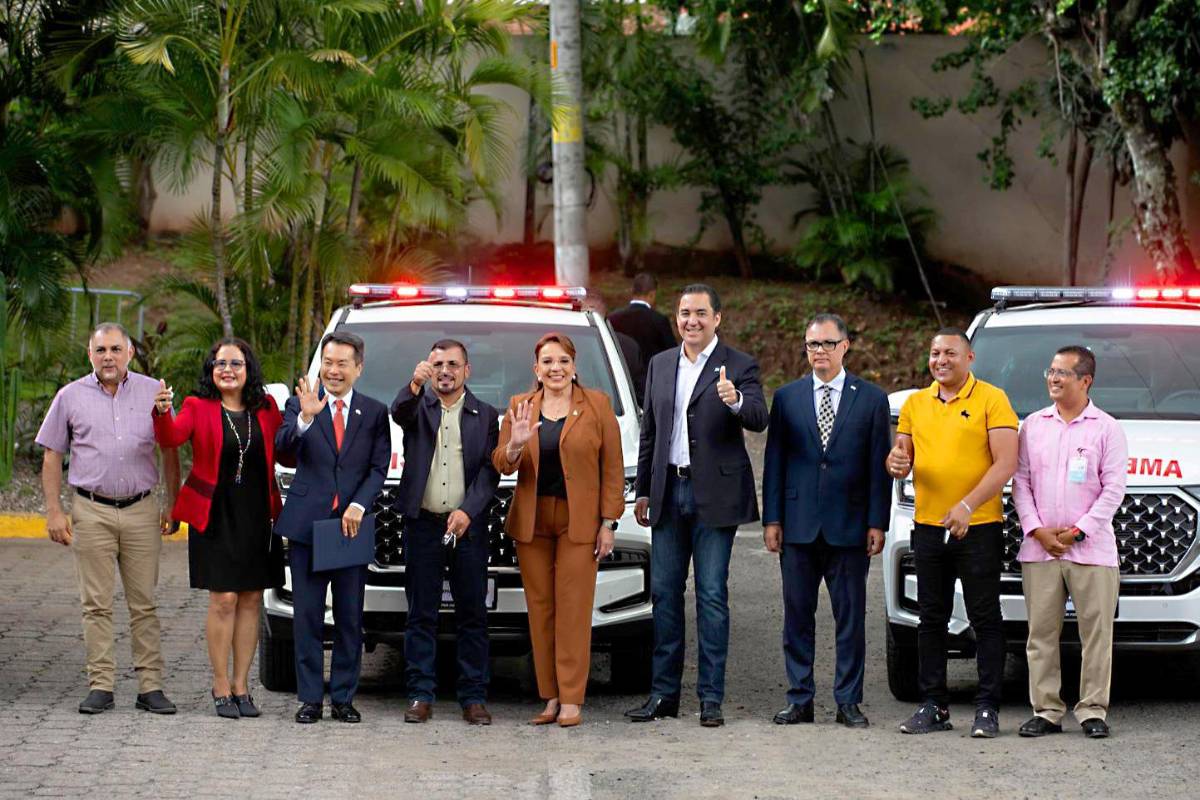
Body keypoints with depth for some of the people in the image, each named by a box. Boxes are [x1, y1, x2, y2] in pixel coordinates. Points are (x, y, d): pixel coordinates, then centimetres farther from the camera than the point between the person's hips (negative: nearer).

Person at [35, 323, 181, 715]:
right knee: (96, 605, -1)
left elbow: (170, 452, 13)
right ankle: (100, 687, 3)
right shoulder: (71, 397, 6)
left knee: (144, 604, 1)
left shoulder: (152, 392, 7)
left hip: (141, 510, 1)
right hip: (92, 513, 0)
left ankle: (150, 686, 4)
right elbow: (52, 456, 8)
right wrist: (54, 511, 0)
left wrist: (173, 506, 8)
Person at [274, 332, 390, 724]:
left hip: (352, 525, 1)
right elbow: (283, 447, -13)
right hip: (306, 524, -1)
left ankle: (344, 698, 12)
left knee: (350, 618, 5)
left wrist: (359, 505, -10)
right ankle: (310, 699, 6)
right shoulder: (300, 404, 3)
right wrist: (305, 419, -30)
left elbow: (379, 468, 4)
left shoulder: (374, 412, 9)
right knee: (307, 616, 1)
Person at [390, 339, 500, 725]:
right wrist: (415, 385, -38)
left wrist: (468, 511, -12)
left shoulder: (485, 416, 8)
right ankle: (420, 695, 6)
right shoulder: (418, 407, 7)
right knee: (421, 614, 2)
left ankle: (474, 697, 6)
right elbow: (399, 413, -17)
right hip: (423, 524, 0)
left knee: (472, 614, 2)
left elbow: (489, 471, 2)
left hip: (468, 526, 0)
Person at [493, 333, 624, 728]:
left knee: (573, 608, -5)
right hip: (531, 521, 3)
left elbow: (612, 467, 0)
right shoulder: (519, 407, 8)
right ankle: (550, 697, 8)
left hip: (578, 522, -3)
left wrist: (608, 523, -5)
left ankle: (571, 700, -4)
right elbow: (501, 464, 4)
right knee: (540, 608, 3)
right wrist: (515, 445, -18)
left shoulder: (597, 405, 0)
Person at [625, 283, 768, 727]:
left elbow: (759, 420, -18)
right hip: (669, 492, 5)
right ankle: (664, 693, 12)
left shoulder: (739, 367, -3)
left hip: (715, 495, -5)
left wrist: (736, 402, -39)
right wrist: (643, 490, 15)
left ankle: (711, 698, 1)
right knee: (664, 592, 7)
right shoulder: (660, 365, 12)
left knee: (712, 595, -2)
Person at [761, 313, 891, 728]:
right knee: (797, 616, 5)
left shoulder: (871, 398, 4)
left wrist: (877, 522, -4)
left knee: (850, 617, 2)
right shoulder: (787, 397, 8)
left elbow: (879, 465, 2)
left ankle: (848, 701, 8)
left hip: (848, 526, -1)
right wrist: (772, 519, 0)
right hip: (798, 526, 2)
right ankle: (799, 700, 11)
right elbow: (774, 461, 7)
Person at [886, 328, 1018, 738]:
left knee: (985, 619, -2)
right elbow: (902, 454, 16)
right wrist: (896, 462, -10)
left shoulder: (992, 400, -4)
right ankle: (933, 706, 14)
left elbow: (1005, 464, -11)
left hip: (978, 527, -5)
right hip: (928, 527, 5)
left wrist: (968, 505, -21)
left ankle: (987, 709, 1)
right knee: (931, 619, 8)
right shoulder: (915, 404, 12)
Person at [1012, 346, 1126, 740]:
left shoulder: (1107, 429, 3)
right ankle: (1045, 711, 6)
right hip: (1039, 549, 3)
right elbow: (1020, 482, 9)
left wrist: (1078, 531, -9)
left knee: (1096, 631, -3)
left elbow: (1113, 489, -2)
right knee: (1041, 632, 2)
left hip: (1092, 549, -3)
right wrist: (1037, 530, -4)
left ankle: (1093, 710, 2)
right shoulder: (1033, 425, 12)